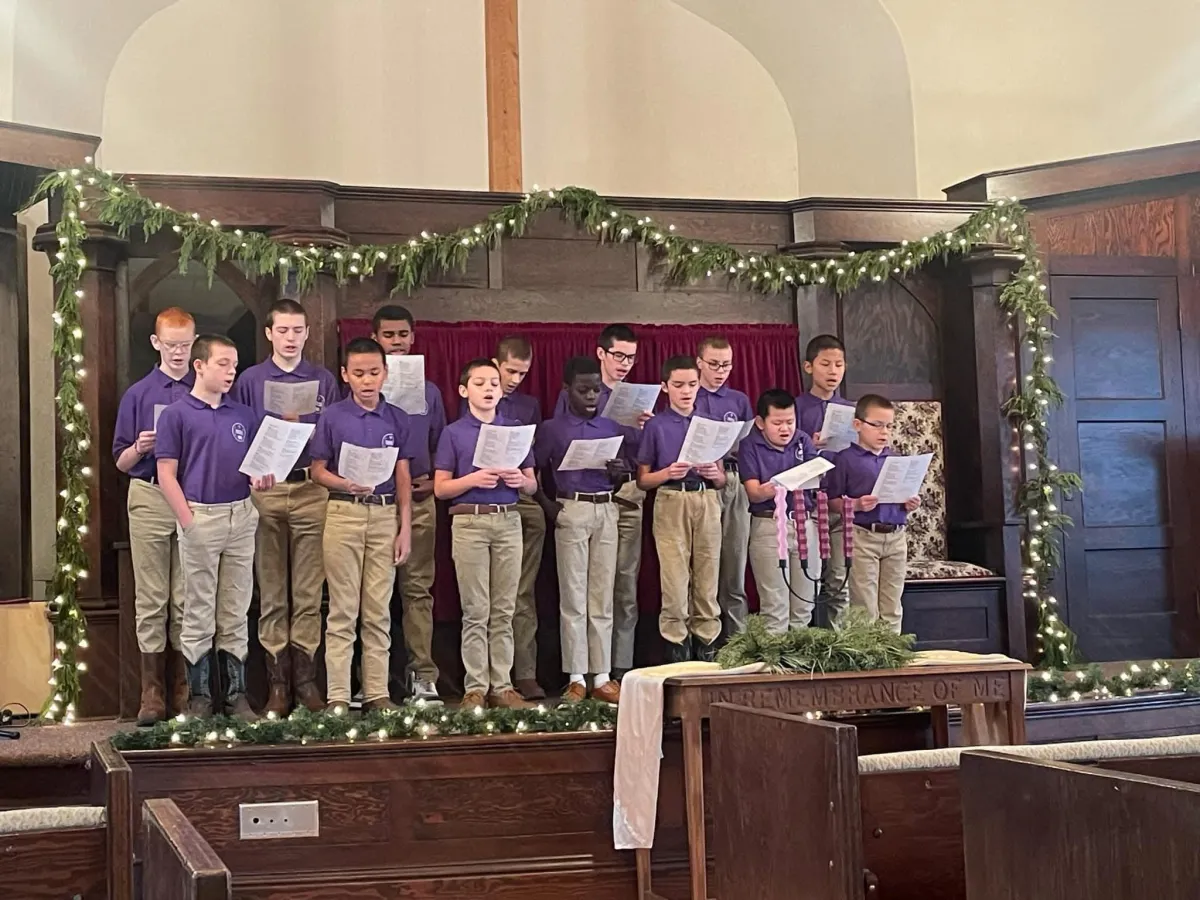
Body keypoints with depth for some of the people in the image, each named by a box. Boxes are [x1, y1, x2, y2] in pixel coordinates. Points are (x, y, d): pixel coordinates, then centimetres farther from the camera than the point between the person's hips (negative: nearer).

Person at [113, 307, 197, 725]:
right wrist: (139, 448, -12)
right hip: (150, 498, 0)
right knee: (151, 598, 1)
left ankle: (184, 690, 10)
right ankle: (152, 692, 5)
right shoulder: (138, 394, 6)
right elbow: (122, 461, 8)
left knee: (187, 598, 4)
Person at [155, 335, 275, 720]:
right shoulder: (177, 414, -3)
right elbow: (167, 474, -6)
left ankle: (236, 695, 15)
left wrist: (261, 480, -8)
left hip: (241, 517, 4)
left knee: (235, 614, 9)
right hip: (200, 517, -4)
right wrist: (189, 521, -12)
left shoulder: (244, 416, 10)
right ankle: (199, 697, 11)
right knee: (199, 615, 3)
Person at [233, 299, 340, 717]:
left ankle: (306, 679, 7)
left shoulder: (324, 380, 10)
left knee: (309, 592, 2)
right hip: (265, 491, 0)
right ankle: (277, 682, 7)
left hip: (311, 490, 1)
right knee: (271, 593, 3)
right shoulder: (249, 381, 7)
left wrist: (302, 426, -9)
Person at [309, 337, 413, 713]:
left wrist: (405, 528, 3)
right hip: (344, 513, -2)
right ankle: (338, 697, 3)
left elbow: (403, 477, 8)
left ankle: (377, 693, 12)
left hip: (386, 515, 3)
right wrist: (346, 485, -19)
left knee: (379, 612, 7)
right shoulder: (332, 417, 0)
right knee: (342, 611, 0)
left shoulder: (396, 418, 7)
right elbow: (318, 471, 1)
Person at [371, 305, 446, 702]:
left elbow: (440, 447, 16)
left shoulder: (429, 392, 14)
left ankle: (422, 674, 2)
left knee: (418, 587, 1)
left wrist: (433, 480, 0)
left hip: (419, 499, 2)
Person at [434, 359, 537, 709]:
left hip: (509, 521, 3)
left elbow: (532, 485, 13)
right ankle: (476, 688, 4)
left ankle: (502, 686, 10)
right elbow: (441, 488, 0)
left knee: (504, 611, 5)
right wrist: (474, 479, -15)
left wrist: (520, 480, -9)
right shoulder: (454, 433, 3)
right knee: (476, 612, -1)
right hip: (470, 522, -3)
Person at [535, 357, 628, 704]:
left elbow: (624, 474, 16)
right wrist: (548, 505, -8)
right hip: (571, 510, -3)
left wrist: (619, 473, -5)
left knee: (603, 597, 4)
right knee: (573, 598, -1)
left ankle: (602, 677, 8)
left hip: (606, 510, 3)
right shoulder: (552, 429, 2)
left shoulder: (612, 428, 11)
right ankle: (576, 678, 3)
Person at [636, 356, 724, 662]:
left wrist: (715, 474, -6)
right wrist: (668, 473, -13)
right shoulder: (656, 426, 5)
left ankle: (707, 652, 9)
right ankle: (677, 652, 2)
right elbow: (643, 480, 4)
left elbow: (722, 480, 16)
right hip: (671, 503, -3)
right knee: (675, 583, -6)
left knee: (707, 582, 2)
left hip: (707, 502, 3)